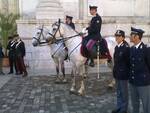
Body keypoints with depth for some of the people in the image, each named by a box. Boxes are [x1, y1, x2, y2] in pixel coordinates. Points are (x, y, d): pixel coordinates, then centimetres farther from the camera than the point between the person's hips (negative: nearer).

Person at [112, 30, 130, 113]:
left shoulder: (126, 48, -16)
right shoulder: (116, 47, 9)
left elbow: (128, 62, -16)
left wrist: (127, 72, -14)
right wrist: (115, 70, 15)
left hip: (123, 74, -8)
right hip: (117, 73, 8)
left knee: (124, 92, 6)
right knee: (118, 92, 18)